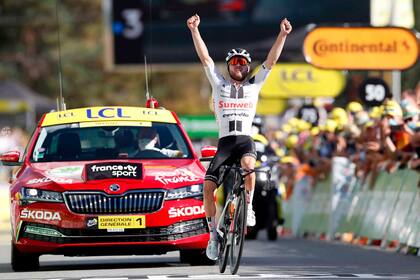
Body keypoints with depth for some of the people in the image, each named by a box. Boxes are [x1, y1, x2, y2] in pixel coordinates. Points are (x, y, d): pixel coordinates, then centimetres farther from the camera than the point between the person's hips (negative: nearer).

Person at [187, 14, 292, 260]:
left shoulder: (254, 85, 14)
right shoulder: (220, 84, 14)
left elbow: (272, 60, 5)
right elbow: (205, 57, 5)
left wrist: (283, 35, -6)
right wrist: (194, 30, -4)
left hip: (246, 140, -1)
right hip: (225, 142, 1)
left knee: (248, 165, -36)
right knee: (208, 185, -16)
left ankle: (248, 206, -14)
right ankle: (214, 233, 0)